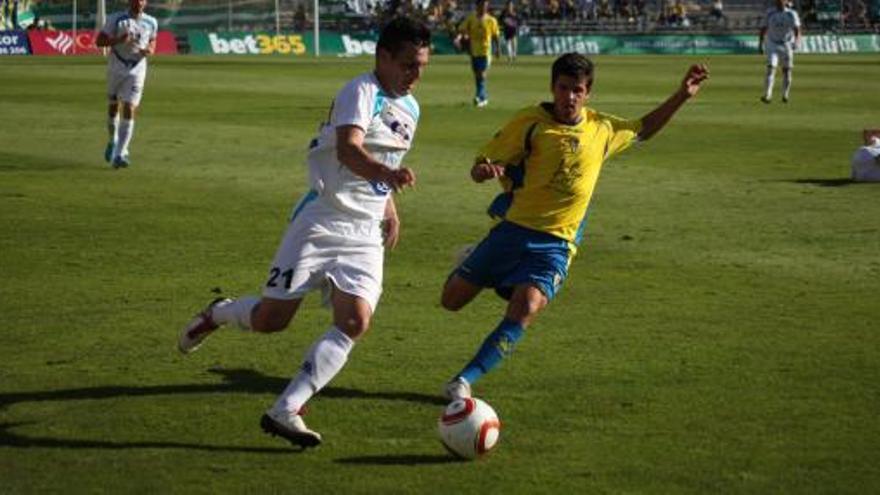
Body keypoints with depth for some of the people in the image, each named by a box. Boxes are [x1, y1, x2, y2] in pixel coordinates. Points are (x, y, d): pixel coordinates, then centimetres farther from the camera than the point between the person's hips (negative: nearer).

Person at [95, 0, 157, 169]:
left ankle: (119, 155, -13)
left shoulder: (151, 22, 0)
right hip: (116, 67, 0)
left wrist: (149, 50, -7)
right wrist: (119, 40, -25)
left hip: (137, 70, 0)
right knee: (114, 106, 14)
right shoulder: (116, 19, -7)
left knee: (129, 110, -11)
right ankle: (113, 141, 42)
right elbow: (99, 41, -9)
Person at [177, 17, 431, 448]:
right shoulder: (361, 92, -12)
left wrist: (389, 208, 25)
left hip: (366, 236, 6)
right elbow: (348, 150, -31)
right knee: (271, 319, -4)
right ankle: (216, 314, 32)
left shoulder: (409, 108, 14)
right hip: (321, 222, -6)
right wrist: (387, 173, -48)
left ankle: (285, 412, -13)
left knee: (355, 321, -15)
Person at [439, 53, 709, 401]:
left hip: (556, 244, 1)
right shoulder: (530, 123, -8)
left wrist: (682, 96, 17)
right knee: (452, 300, 7)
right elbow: (480, 166, -7)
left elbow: (643, 129, 26)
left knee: (526, 309, -24)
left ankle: (465, 380, -20)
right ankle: (470, 264, 42)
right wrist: (485, 170, -31)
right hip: (513, 229, -1)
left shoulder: (602, 129, 6)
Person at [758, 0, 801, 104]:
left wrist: (797, 40, -33)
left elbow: (797, 29, -14)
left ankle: (785, 95, 22)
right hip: (772, 45, 0)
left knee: (787, 71, 7)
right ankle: (767, 95, -22)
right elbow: (763, 29, 7)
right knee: (771, 68, -16)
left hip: (787, 46, 0)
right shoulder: (770, 13, 1)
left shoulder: (791, 14, -4)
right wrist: (760, 44, 0)